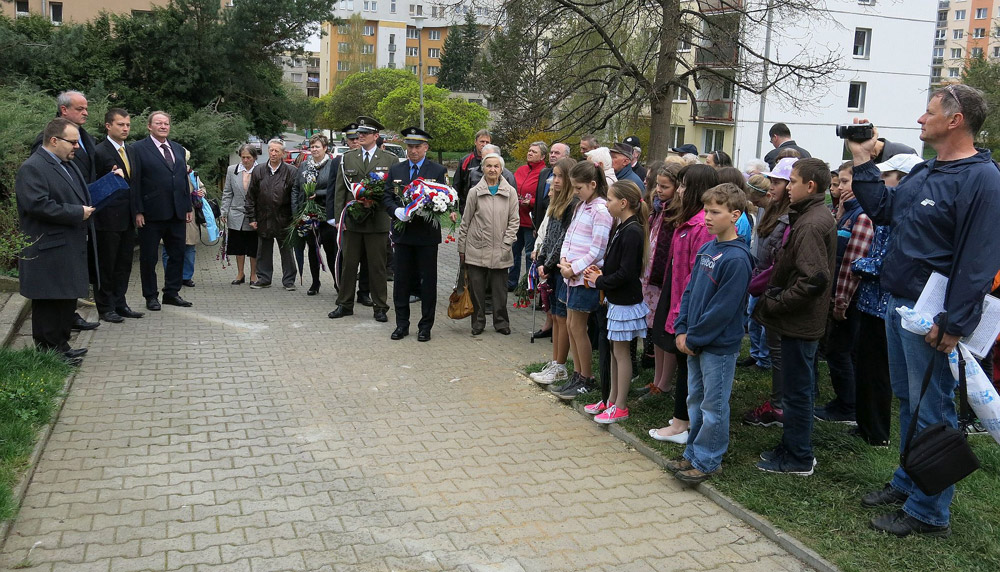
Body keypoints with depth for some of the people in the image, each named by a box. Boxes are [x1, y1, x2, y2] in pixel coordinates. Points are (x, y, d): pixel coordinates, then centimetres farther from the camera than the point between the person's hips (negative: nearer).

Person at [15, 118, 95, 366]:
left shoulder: (67, 164, 16)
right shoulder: (32, 168, -14)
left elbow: (79, 194, 29)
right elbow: (38, 205, -24)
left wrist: (86, 208, 8)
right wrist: (77, 213, -19)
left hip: (70, 248, 10)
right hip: (48, 251, -10)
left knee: (67, 300, 15)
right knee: (49, 303, -2)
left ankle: (61, 345, 26)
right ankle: (50, 352, 7)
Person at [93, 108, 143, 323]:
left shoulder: (130, 151, 14)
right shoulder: (99, 152, -10)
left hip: (128, 217, 7)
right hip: (108, 218, -7)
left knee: (124, 263, 13)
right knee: (106, 265, 2)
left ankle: (119, 303, 23)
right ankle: (105, 307, 11)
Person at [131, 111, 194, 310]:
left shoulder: (178, 149, 14)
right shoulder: (139, 148, -4)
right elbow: (135, 182, -8)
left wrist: (189, 207, 11)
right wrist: (138, 211, -14)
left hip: (177, 212, 6)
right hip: (152, 213, -5)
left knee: (178, 254, 10)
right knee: (149, 257, 5)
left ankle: (172, 292, 22)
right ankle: (150, 296, 16)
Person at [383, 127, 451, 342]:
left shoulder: (438, 171, 1)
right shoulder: (395, 170, 10)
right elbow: (387, 197, 8)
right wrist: (397, 211, -13)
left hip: (427, 233, -2)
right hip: (403, 233, 3)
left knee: (428, 281, 4)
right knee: (402, 280, 7)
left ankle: (425, 326, 14)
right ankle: (402, 324, 18)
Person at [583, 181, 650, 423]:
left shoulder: (632, 232, -21)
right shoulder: (622, 228, 8)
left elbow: (626, 273, -24)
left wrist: (599, 281, -12)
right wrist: (600, 272, 1)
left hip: (626, 301, -9)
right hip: (616, 299, 9)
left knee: (621, 352, 1)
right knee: (615, 350, 17)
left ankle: (620, 407, 13)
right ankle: (611, 400, 29)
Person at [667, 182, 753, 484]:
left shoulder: (737, 258, -20)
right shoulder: (706, 249, 6)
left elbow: (723, 309, -20)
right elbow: (690, 290, 10)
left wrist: (693, 337, -14)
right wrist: (682, 330, 1)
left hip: (720, 345, -8)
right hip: (695, 342, 8)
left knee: (713, 406, 6)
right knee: (696, 400, 18)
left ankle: (707, 460, 19)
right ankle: (693, 454, 32)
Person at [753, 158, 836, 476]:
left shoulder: (810, 225, -21)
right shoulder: (821, 217, 11)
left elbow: (813, 279, -29)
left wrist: (773, 304, -19)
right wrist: (774, 299, 10)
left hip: (799, 322, -10)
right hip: (807, 319, 10)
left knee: (797, 390, 2)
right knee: (801, 387, 19)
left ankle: (797, 459, 14)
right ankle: (795, 449, 32)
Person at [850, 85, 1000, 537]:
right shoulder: (924, 172, 12)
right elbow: (883, 211, 20)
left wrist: (954, 325, -22)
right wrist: (862, 160, 15)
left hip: (931, 316, -9)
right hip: (899, 305, 9)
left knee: (931, 412, 1)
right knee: (907, 399, 19)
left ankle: (929, 512, 14)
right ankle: (907, 483, 35)